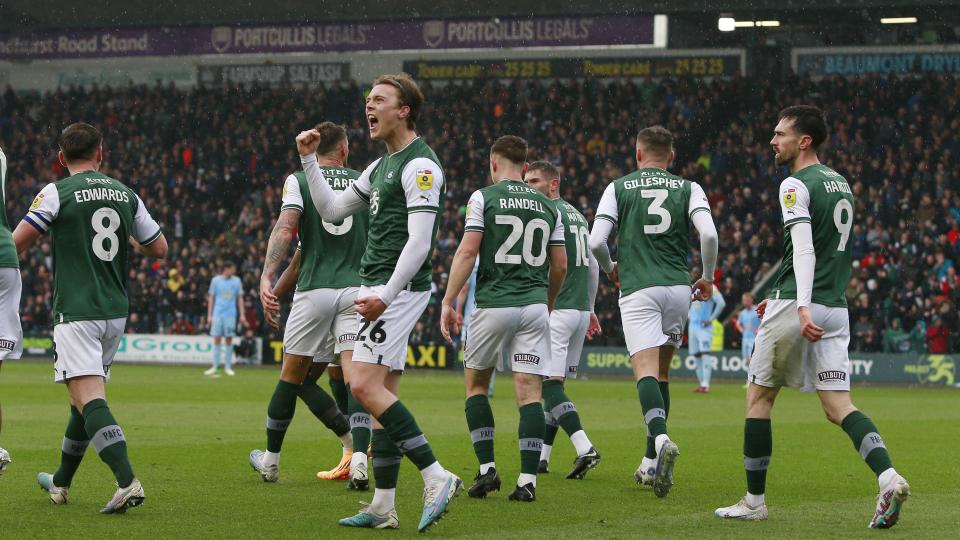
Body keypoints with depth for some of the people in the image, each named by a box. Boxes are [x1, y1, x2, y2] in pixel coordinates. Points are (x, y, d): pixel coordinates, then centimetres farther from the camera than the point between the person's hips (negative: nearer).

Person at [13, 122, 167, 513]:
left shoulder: (56, 193, -6)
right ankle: (60, 483, 32)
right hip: (116, 312, 6)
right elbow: (159, 249, 15)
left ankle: (128, 482, -31)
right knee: (85, 397, 19)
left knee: (89, 399, -14)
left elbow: (16, 244, -10)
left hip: (76, 312, -6)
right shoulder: (125, 194, 9)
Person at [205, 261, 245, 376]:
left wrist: (242, 315, 3)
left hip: (231, 314, 1)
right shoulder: (216, 280, 3)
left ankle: (227, 367, 8)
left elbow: (240, 298, 10)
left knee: (229, 339, 0)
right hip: (217, 314, -1)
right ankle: (215, 367, 0)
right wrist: (209, 315, 2)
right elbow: (211, 298, 7)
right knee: (217, 339, -2)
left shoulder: (236, 281, 6)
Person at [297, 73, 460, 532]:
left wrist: (385, 295, -25)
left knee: (365, 385, -17)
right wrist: (309, 160, 17)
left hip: (399, 289, -10)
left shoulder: (419, 166, -13)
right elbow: (332, 210, 25)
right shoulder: (381, 166, 18)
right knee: (381, 391, 8)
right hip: (378, 290, 10)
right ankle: (383, 507, 9)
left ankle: (436, 476, -14)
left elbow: (418, 241, -20)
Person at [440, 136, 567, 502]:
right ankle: (528, 480, -8)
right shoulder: (548, 205, 12)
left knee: (475, 381, 15)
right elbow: (560, 265, 13)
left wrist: (447, 302, -5)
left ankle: (487, 468, 7)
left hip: (494, 304, -3)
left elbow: (467, 252, -8)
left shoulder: (484, 197, -1)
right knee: (529, 391, 0)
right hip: (535, 305, 3)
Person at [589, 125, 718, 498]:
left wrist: (610, 270, 19)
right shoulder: (689, 189, 9)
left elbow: (596, 241, -2)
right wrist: (707, 278, 9)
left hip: (638, 288, -3)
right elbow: (709, 234, -7)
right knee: (661, 371, 16)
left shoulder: (619, 188, 6)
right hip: (678, 287, 3)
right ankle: (651, 463, 16)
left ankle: (661, 440, -40)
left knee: (646, 370, -12)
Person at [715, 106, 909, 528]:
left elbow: (804, 250, -22)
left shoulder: (796, 185, -9)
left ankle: (754, 501, 12)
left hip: (796, 308, -7)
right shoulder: (841, 184, 17)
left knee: (758, 397, 7)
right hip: (835, 308, 7)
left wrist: (802, 307, -32)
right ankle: (889, 478, -21)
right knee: (839, 407, 2)